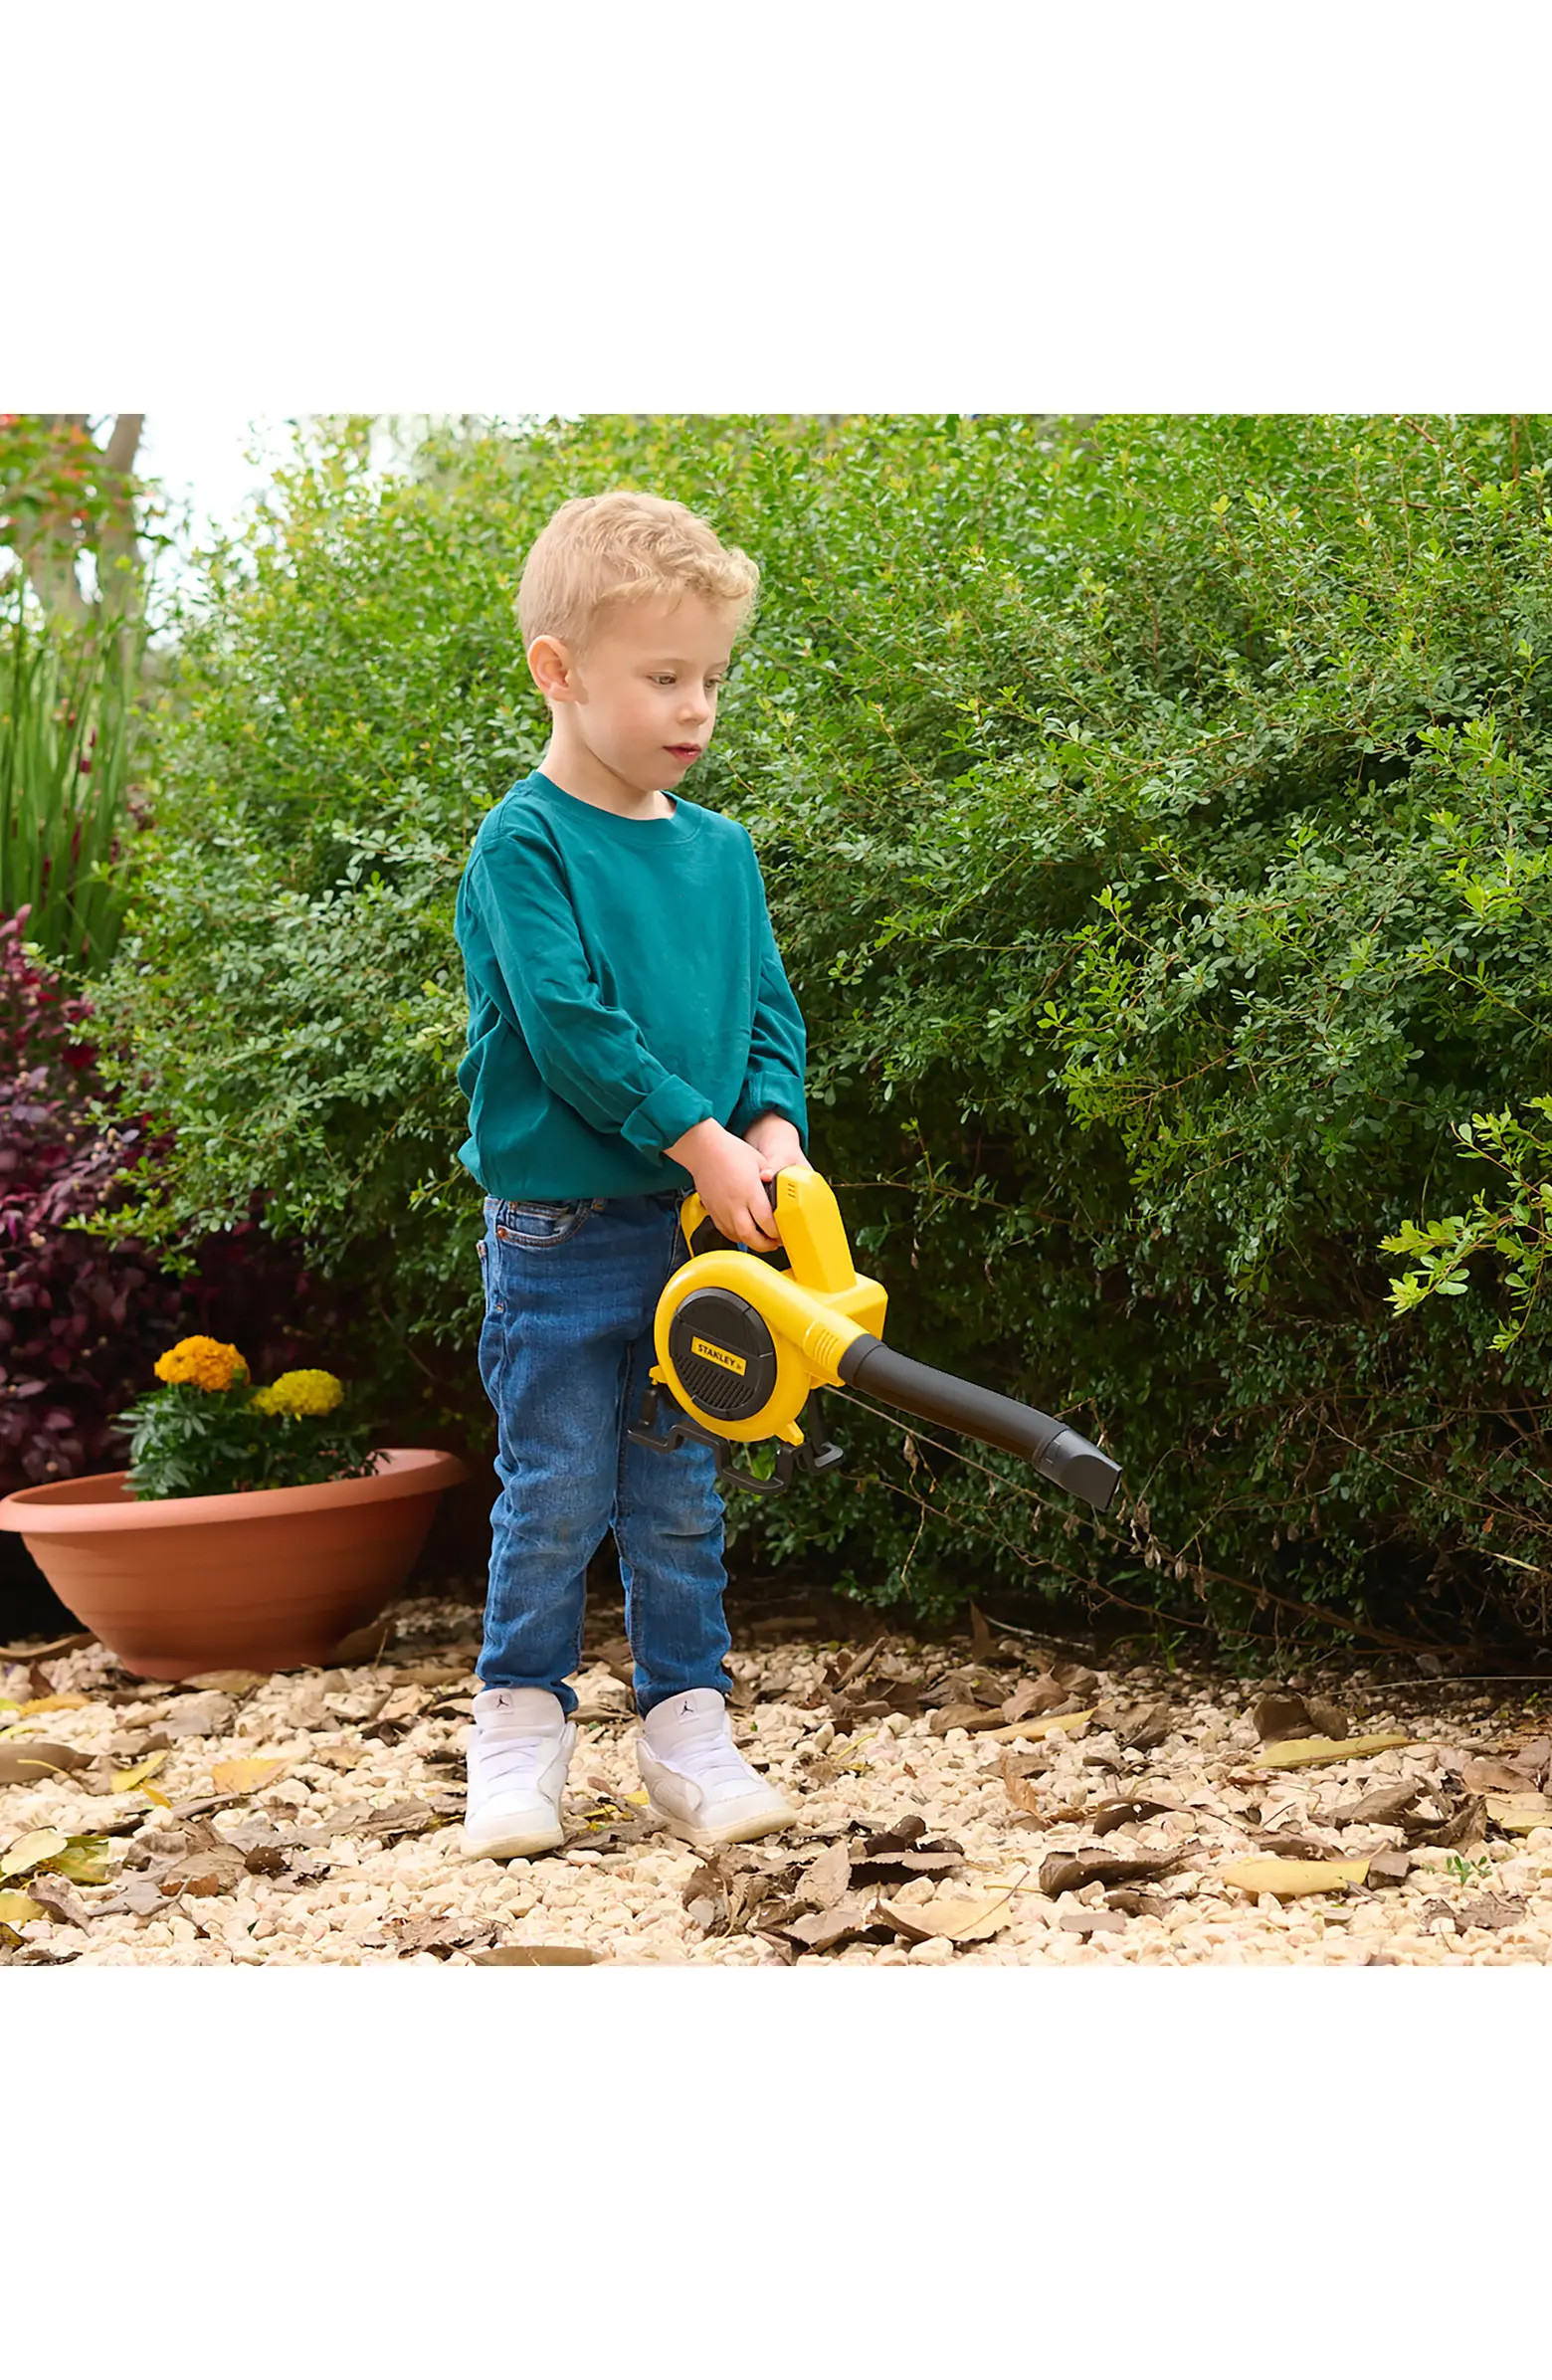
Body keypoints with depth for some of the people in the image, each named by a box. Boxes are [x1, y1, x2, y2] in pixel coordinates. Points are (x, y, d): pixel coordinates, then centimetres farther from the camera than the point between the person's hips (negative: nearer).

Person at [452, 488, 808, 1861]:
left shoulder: (723, 851, 9)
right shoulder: (524, 844, -10)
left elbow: (768, 1010, 11)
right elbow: (567, 1024, -18)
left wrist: (774, 1127, -8)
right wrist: (700, 1138, -19)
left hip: (698, 1227, 5)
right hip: (557, 1233, -5)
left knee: (681, 1502, 10)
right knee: (556, 1498, 3)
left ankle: (687, 1729, 18)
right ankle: (522, 1726, 16)